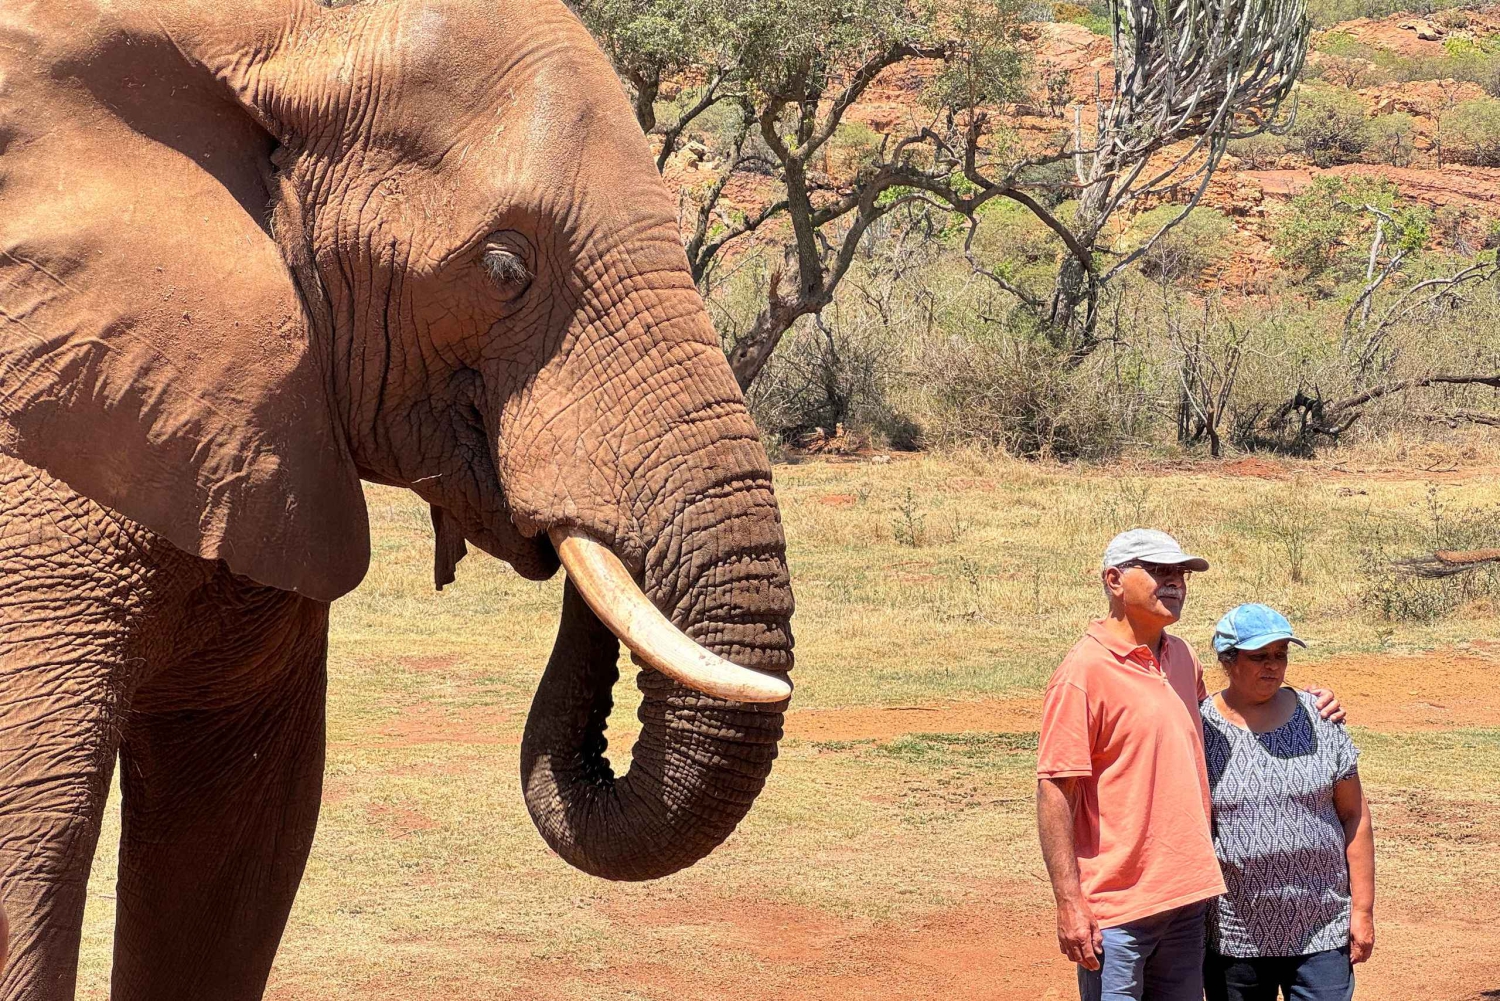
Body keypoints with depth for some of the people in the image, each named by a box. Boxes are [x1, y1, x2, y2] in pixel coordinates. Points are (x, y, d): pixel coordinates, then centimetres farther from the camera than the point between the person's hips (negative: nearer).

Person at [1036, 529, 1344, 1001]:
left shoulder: (1183, 657, 12)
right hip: (1117, 908, -7)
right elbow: (1055, 792, -14)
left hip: (1187, 896, 7)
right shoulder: (1084, 671, -11)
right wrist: (1069, 904, -18)